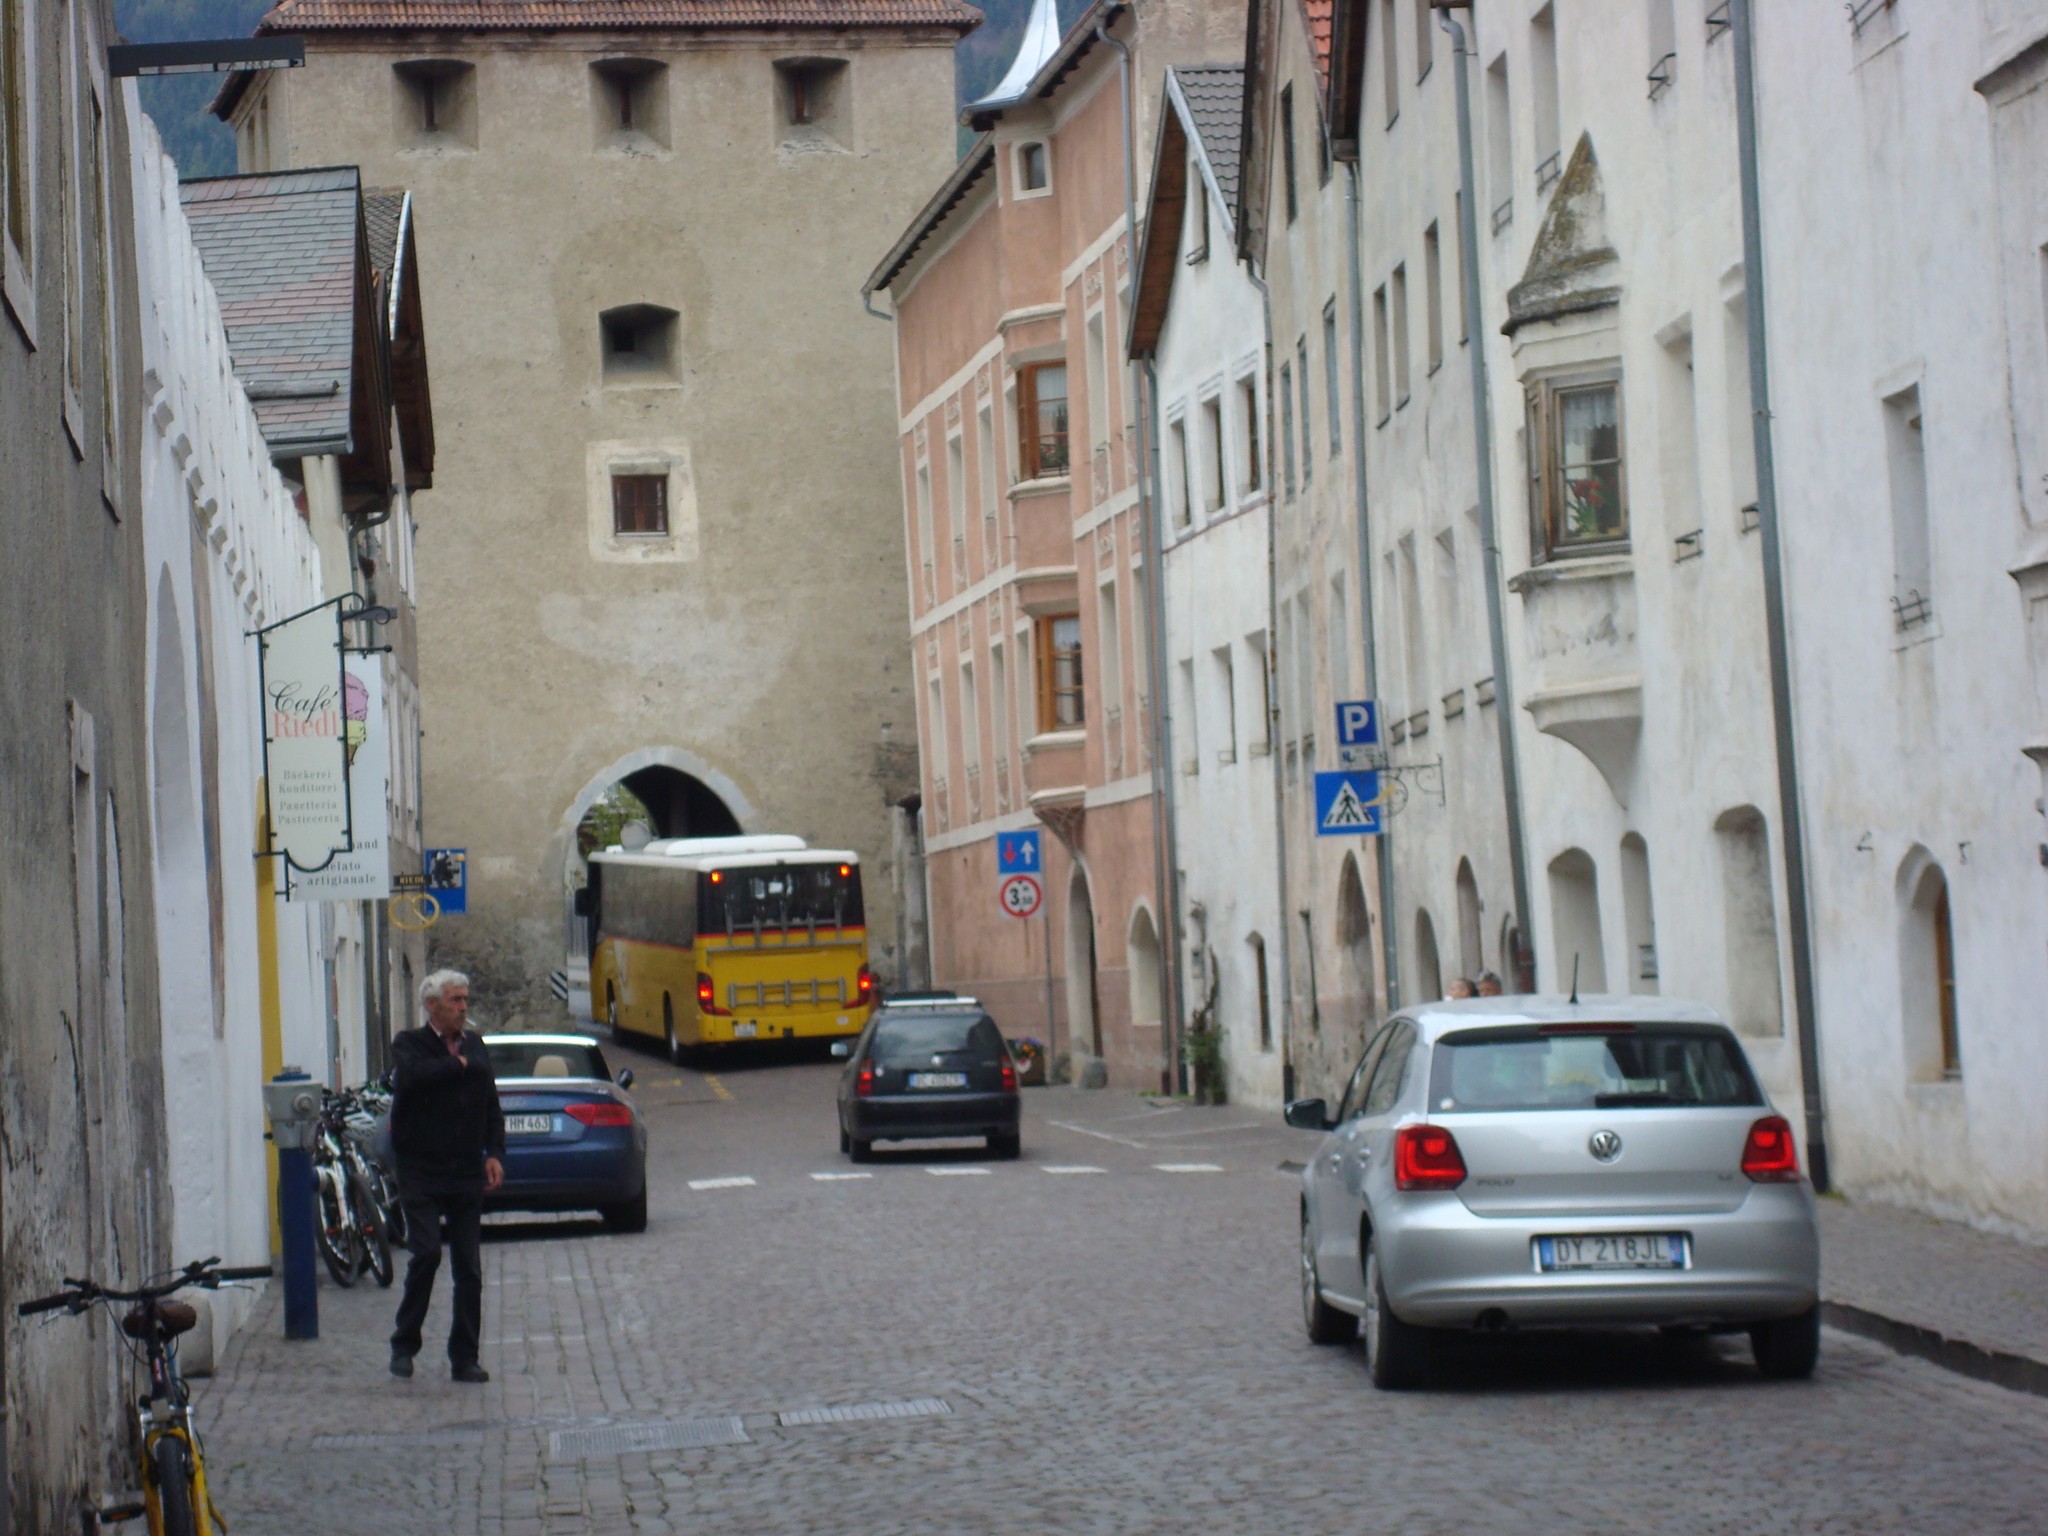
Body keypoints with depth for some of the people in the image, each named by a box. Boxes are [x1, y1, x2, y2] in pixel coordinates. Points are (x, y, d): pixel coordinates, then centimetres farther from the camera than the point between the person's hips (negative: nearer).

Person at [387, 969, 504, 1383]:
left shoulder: (475, 1045, 15)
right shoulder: (410, 1044, 0)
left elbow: (491, 1104, 17)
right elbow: (410, 1077, -23)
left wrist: (494, 1153, 4)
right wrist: (456, 1064, -10)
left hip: (467, 1174, 5)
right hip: (421, 1172, -5)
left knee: (469, 1267, 3)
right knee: (426, 1254, -14)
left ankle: (465, 1357, 9)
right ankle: (404, 1345, 2)